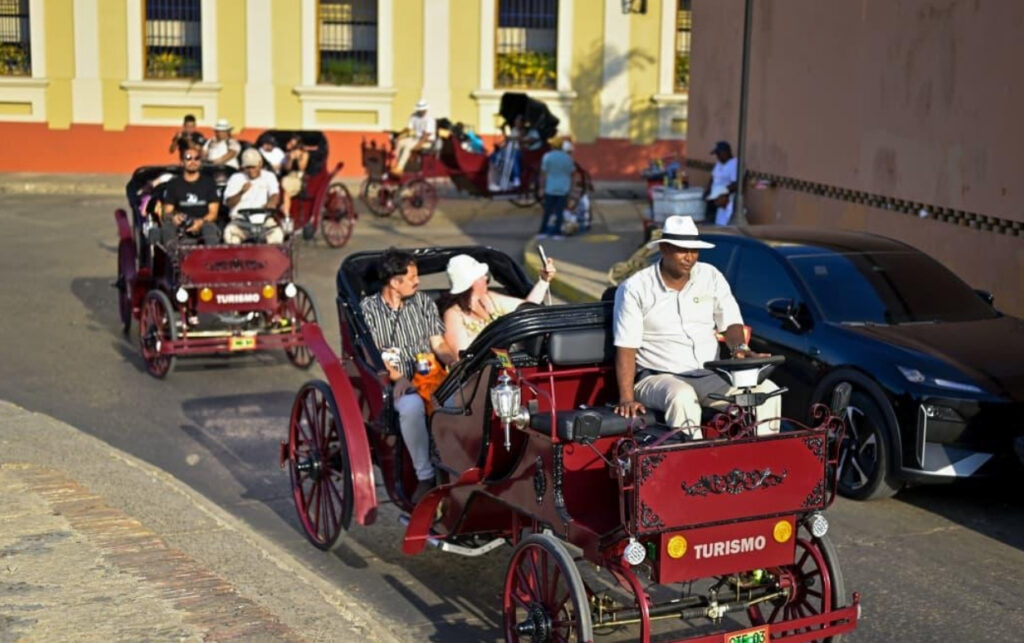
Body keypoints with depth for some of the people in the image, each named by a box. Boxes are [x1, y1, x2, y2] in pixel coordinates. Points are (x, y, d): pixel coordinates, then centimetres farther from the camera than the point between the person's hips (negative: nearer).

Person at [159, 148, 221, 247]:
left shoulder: (208, 183, 8)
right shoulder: (173, 184, 10)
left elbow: (213, 212, 2)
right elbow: (167, 212, 5)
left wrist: (201, 222, -21)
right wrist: (173, 217, -22)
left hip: (203, 224, -1)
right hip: (181, 226, 1)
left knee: (211, 227, -36)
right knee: (167, 225, -32)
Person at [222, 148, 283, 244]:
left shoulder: (269, 176, 13)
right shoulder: (235, 178, 13)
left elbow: (275, 194, -4)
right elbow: (228, 203, 5)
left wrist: (271, 203, -29)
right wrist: (241, 192, -14)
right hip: (240, 220, 0)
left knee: (277, 232, -31)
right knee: (230, 231, -33)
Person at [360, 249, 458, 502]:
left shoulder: (423, 302, 16)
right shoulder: (368, 308, 5)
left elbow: (438, 343, 14)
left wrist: (455, 361, -8)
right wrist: (398, 377, -20)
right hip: (394, 385, -3)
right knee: (412, 405, -39)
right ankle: (425, 477, -26)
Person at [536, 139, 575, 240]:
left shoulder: (547, 157, -6)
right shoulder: (568, 158, -1)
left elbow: (543, 174, -7)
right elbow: (570, 175, 5)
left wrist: (542, 188, -1)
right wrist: (569, 190, 14)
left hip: (550, 189, 0)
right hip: (563, 190, 0)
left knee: (547, 211, 6)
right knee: (559, 212, 3)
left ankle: (543, 232, 3)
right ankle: (557, 233, 0)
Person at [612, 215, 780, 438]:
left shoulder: (711, 276, 10)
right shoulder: (635, 288, -3)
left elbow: (731, 322, 8)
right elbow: (626, 348, -7)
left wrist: (739, 347, -17)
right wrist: (627, 399, -18)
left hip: (710, 377, 5)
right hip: (658, 378, -4)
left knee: (767, 390, -16)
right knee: (682, 398, -38)